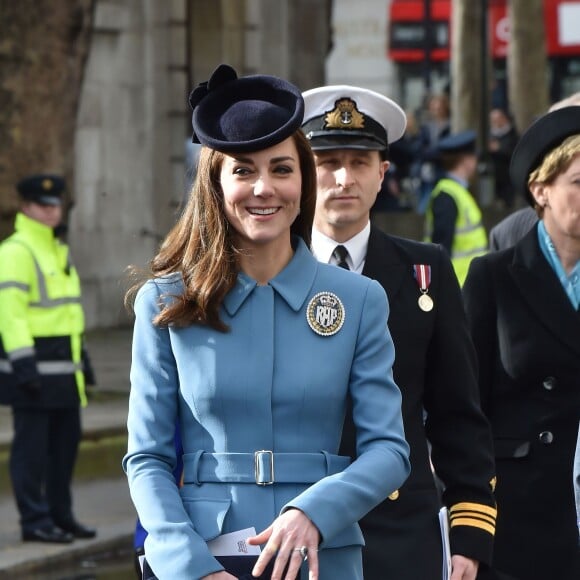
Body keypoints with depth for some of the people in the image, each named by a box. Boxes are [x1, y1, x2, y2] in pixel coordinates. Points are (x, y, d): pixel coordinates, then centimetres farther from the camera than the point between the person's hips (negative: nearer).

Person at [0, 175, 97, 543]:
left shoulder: (58, 250, 18)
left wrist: (82, 356, 22)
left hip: (62, 366, 9)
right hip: (33, 363, -9)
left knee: (66, 440, 12)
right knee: (32, 445, -5)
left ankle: (61, 515, 20)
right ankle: (35, 522, -2)